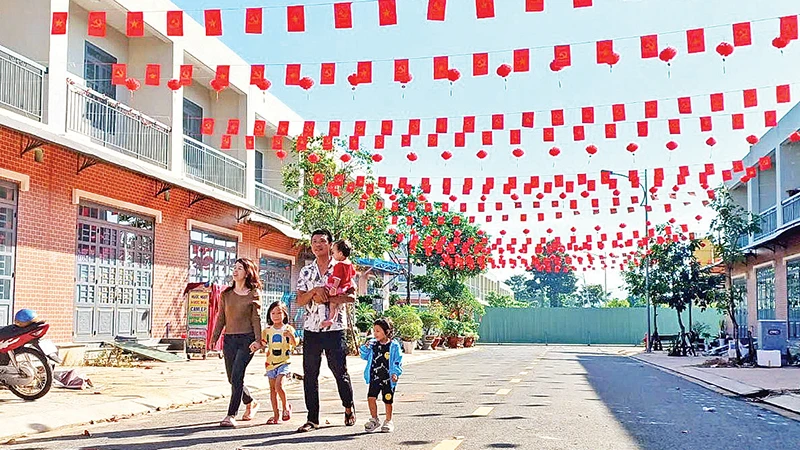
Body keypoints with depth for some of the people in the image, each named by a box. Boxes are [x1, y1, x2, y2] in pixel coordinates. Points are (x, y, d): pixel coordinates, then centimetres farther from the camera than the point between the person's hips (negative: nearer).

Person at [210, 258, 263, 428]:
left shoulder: (254, 294, 1)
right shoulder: (226, 294, 13)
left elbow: (256, 318, -3)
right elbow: (221, 318, 13)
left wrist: (257, 340, -12)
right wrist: (214, 338, 5)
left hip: (246, 339, -5)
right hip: (229, 339, 5)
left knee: (236, 377, -13)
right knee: (232, 379, 10)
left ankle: (231, 415, -9)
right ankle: (251, 403, 34)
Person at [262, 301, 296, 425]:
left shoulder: (288, 329, -2)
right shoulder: (267, 330, 8)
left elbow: (295, 344, -10)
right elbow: (263, 343, 16)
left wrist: (291, 335, -28)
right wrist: (259, 344, -5)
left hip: (284, 362, -4)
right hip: (271, 362, 4)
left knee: (279, 386, -18)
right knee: (272, 388, 6)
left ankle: (286, 406, 7)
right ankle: (276, 415, 14)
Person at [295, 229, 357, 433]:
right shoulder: (306, 271, 11)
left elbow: (351, 296, -7)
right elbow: (300, 301, 4)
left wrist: (326, 298, -14)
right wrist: (314, 291, -14)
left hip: (335, 328, -3)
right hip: (311, 328, 3)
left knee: (340, 371, 2)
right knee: (310, 374, 1)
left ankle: (349, 408, 25)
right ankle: (312, 418, 8)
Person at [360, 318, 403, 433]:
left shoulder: (394, 346, -8)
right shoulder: (372, 344, 3)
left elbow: (398, 361, -4)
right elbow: (365, 356, 11)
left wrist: (396, 373, -16)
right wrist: (365, 348, -8)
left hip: (388, 378, -3)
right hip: (374, 377, 3)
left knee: (388, 400, 5)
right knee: (371, 397, -6)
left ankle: (388, 422, 21)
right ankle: (374, 420, 13)